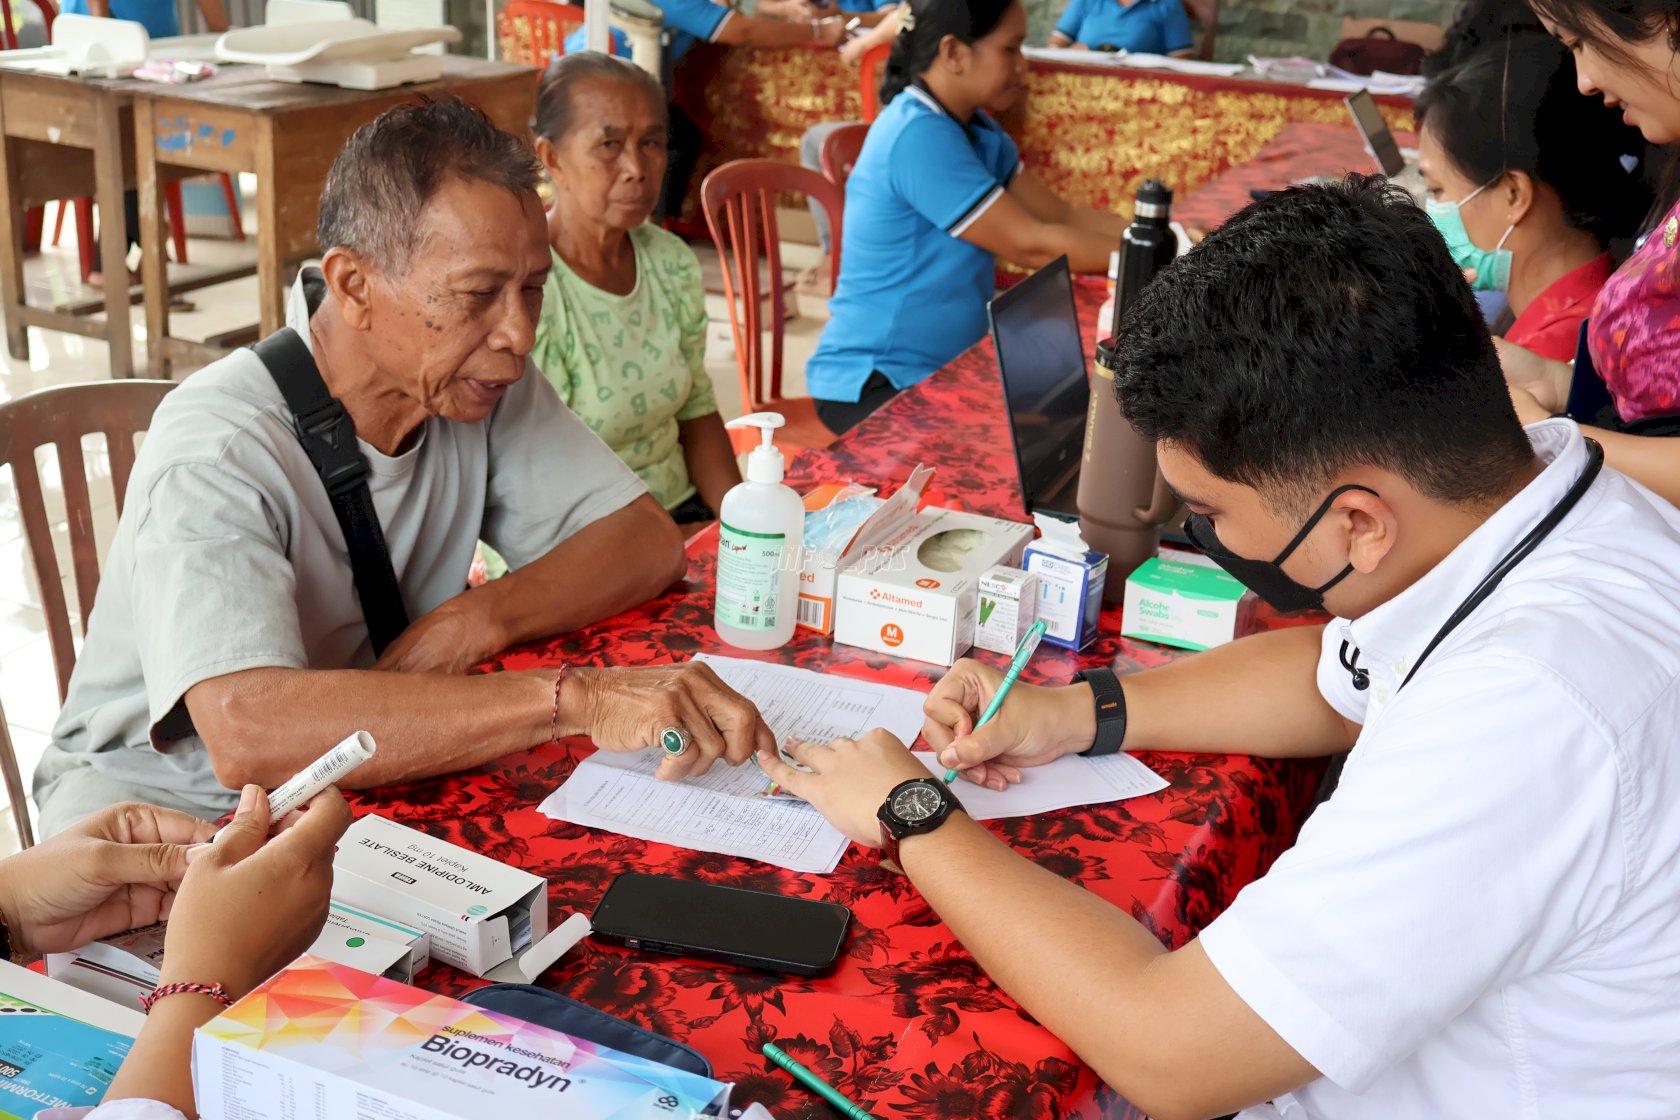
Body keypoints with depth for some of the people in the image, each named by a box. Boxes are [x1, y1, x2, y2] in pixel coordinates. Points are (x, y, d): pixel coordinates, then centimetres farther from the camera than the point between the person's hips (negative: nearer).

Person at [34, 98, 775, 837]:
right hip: (174, 800, -5)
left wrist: (475, 622, -23)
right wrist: (575, 698, -48)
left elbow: (649, 541, -5)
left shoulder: (482, 382, -7)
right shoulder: (217, 449, -28)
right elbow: (247, 732, -42)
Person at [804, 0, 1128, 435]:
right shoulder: (917, 135, -23)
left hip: (943, 370, 9)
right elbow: (1031, 246, -22)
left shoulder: (976, 130, 6)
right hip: (872, 387, -9)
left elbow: (1063, 216, 3)